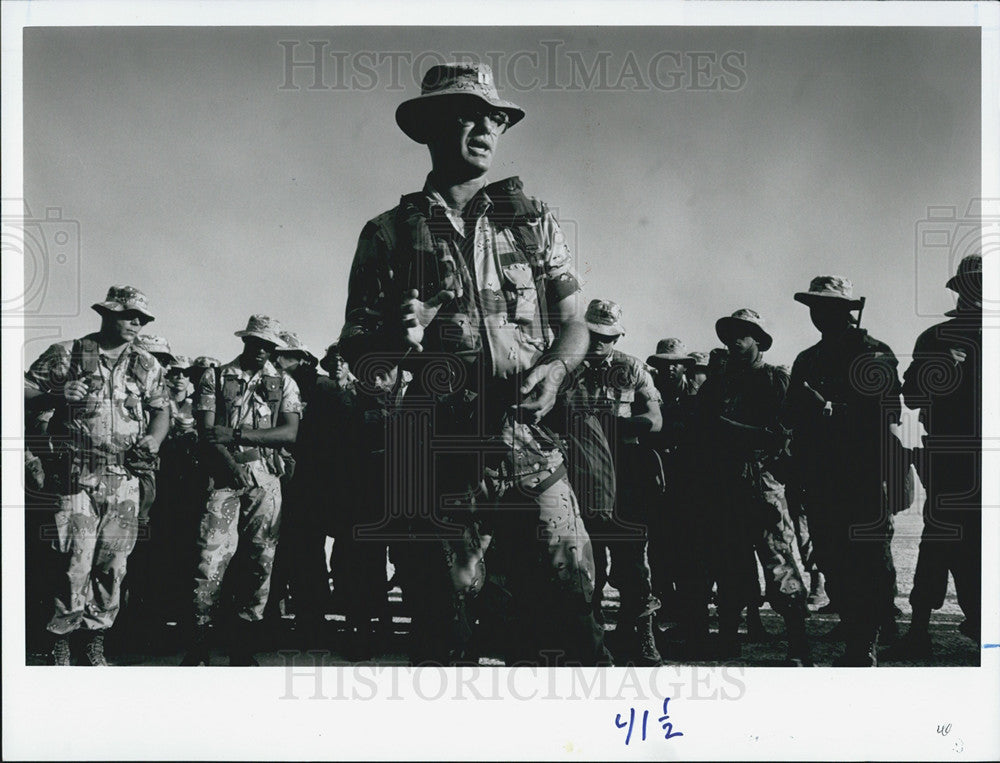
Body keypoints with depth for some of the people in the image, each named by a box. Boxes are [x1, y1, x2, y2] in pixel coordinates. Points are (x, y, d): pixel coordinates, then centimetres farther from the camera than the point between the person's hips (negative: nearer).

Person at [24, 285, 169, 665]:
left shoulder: (146, 366, 13)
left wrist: (154, 438, -1)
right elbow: (26, 396, 3)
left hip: (125, 480, 4)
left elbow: (161, 409, 20)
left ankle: (96, 641, 16)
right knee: (75, 563, -8)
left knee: (113, 564, 4)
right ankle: (60, 644, 5)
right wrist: (58, 396, -16)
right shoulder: (66, 355, 3)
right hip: (76, 477, -4)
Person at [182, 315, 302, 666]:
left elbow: (290, 432, 0)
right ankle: (198, 641, -6)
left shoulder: (284, 384, 13)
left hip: (265, 479, 2)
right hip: (225, 477, -2)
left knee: (260, 560, 1)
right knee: (211, 557, -13)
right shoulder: (215, 378, 9)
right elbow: (207, 432, 0)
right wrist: (232, 467, -15)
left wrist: (237, 433, -10)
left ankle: (243, 643, 8)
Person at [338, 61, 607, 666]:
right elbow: (355, 347, 8)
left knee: (571, 611, -7)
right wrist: (395, 338, -14)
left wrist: (554, 367, -7)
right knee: (443, 633, 1)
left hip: (534, 457, 1)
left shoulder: (534, 220, 14)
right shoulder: (391, 234, 9)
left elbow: (573, 322, 14)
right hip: (442, 463, -1)